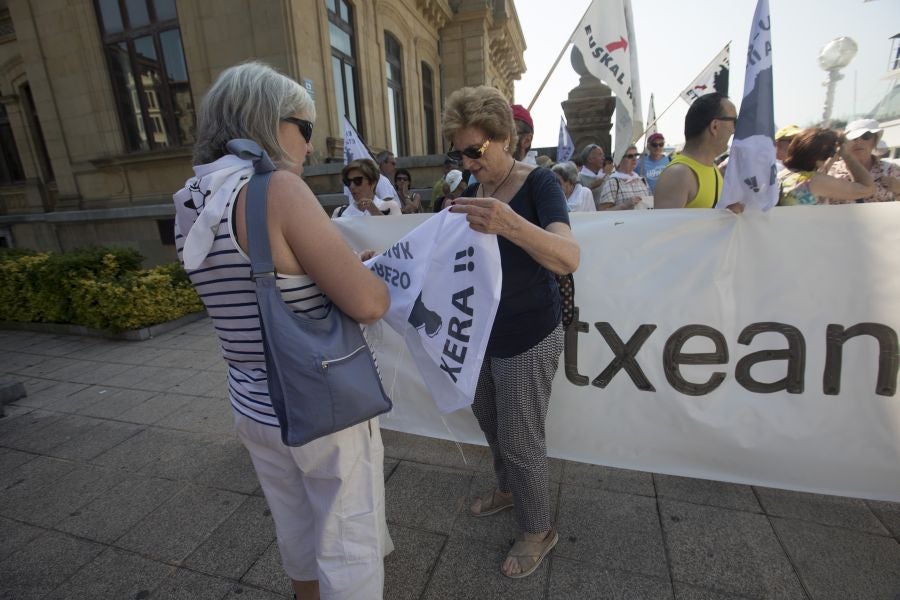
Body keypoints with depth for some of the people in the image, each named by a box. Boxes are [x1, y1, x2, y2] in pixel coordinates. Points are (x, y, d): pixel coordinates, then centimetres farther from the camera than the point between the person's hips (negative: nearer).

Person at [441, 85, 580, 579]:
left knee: (519, 440, 6)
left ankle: (538, 531, 33)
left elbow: (569, 258, -32)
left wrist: (511, 224, -51)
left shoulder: (538, 182, -16)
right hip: (481, 334, 7)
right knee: (490, 422, 22)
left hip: (528, 339, -7)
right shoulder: (474, 190, 4)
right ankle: (508, 488, 51)